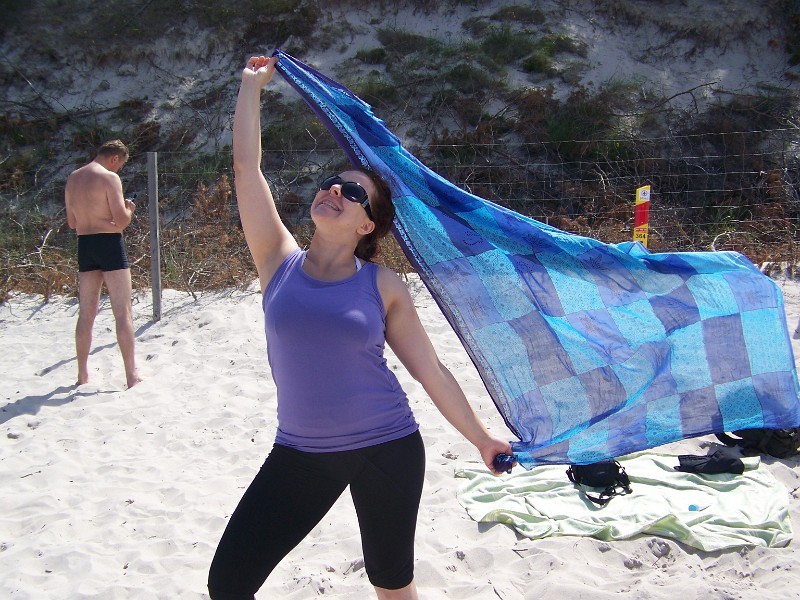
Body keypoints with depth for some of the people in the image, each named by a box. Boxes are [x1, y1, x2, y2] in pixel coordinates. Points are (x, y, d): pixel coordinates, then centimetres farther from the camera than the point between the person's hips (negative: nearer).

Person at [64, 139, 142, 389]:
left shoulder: (72, 178, 12)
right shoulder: (109, 178, -10)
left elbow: (72, 222, 17)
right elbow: (122, 221, -15)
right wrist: (129, 209, 6)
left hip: (85, 245, 7)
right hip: (109, 243, -7)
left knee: (86, 314, 13)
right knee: (123, 313, -4)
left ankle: (83, 375, 18)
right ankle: (132, 375, -6)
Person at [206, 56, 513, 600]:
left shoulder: (383, 286, -4)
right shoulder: (280, 262, -1)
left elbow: (431, 371, 3)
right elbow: (246, 165, -3)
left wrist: (482, 438, 6)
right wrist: (253, 84, 3)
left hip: (388, 451, -1)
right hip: (302, 454, 2)